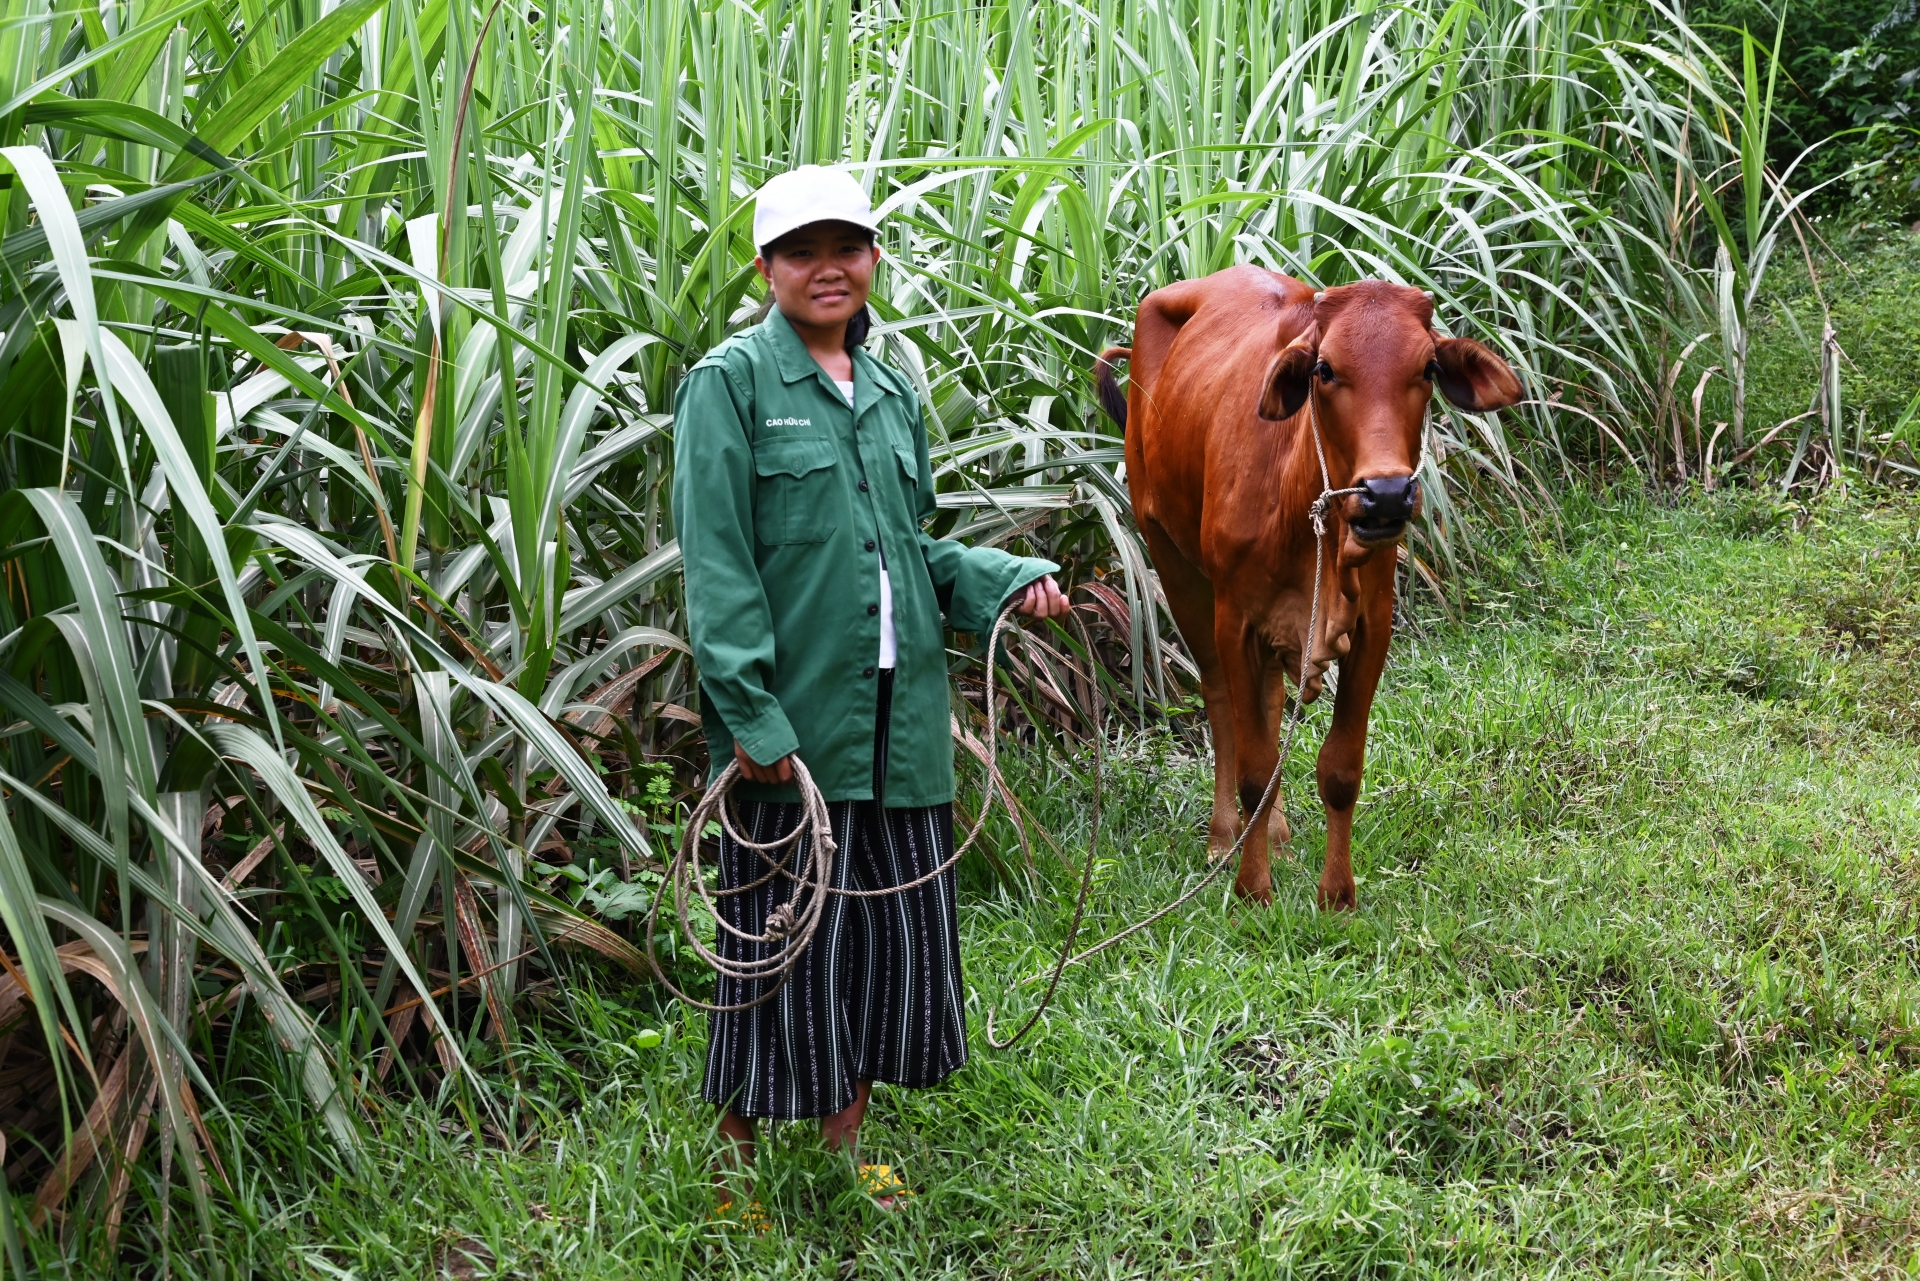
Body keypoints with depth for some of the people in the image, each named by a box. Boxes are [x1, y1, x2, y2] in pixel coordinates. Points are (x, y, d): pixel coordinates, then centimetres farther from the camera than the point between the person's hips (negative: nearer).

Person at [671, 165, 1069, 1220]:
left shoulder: (892, 396, 15)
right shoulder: (730, 383, -5)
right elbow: (715, 566, -11)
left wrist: (1011, 579, 5)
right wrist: (751, 713, -19)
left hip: (898, 720, 6)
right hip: (790, 721, -6)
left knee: (891, 927, 13)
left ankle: (844, 1146, 31)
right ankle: (733, 1162, 22)